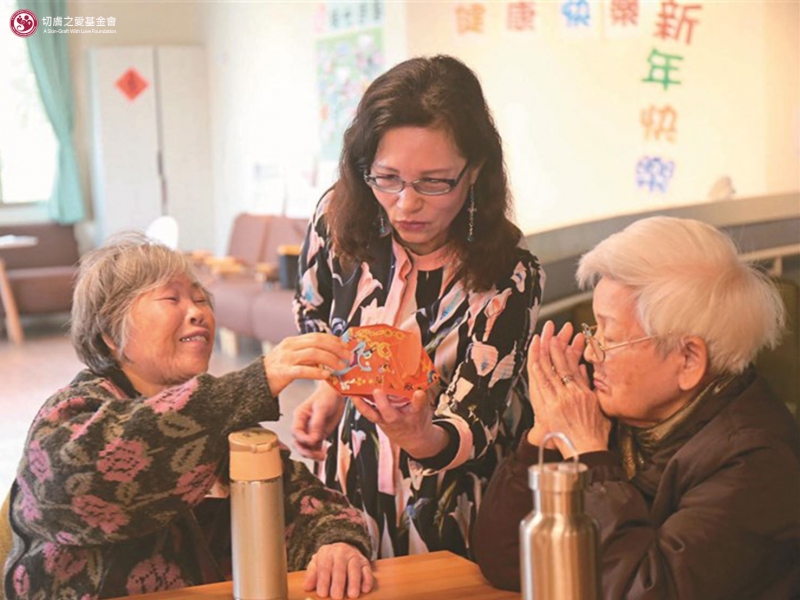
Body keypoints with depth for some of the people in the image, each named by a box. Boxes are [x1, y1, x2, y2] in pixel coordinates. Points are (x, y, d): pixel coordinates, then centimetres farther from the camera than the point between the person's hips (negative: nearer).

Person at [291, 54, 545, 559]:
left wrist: (421, 436, -40)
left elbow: (471, 427, -20)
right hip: (349, 495, 3)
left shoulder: (508, 278, -17)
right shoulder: (339, 221, -8)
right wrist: (332, 388, -5)